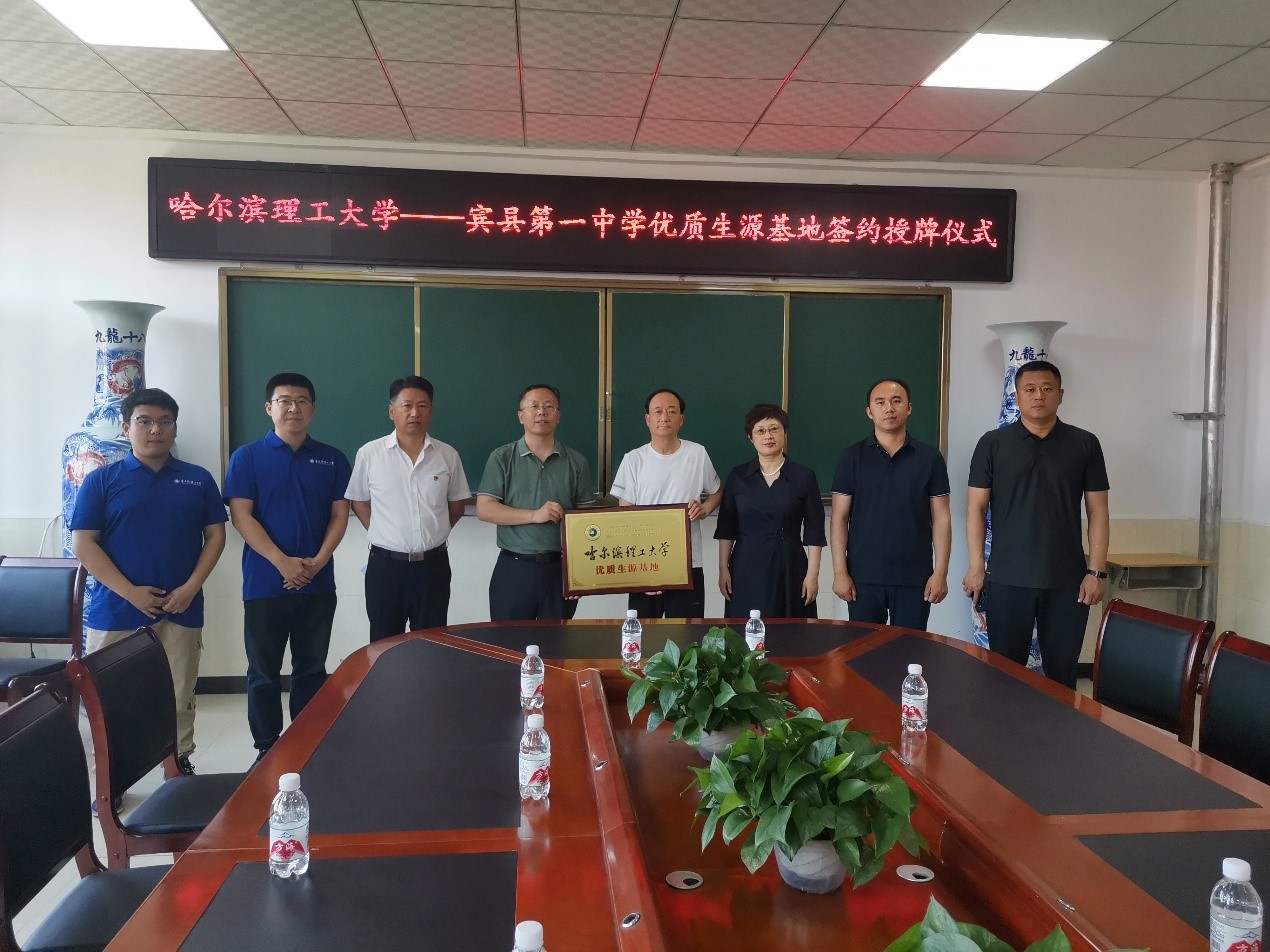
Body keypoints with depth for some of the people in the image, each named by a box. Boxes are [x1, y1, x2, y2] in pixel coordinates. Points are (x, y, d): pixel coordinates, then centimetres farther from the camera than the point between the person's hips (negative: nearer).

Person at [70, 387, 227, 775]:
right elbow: (82, 544, -4)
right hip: (115, 611, -1)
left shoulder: (198, 479, 6)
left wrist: (191, 587, -7)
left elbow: (215, 536, 6)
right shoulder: (101, 480, 1)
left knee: (179, 697, 10)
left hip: (180, 610, 1)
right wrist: (130, 592, -12)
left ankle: (180, 766, 26)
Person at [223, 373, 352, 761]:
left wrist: (318, 562, -12)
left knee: (312, 670, 11)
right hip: (264, 583, -2)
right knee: (264, 672, 7)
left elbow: (339, 516, 4)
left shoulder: (332, 459, 6)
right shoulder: (247, 457, 0)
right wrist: (283, 562, -17)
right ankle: (267, 750, 21)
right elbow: (241, 516, -7)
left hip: (318, 584, 2)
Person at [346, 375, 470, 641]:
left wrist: (432, 534, 5)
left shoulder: (448, 455, 0)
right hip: (385, 564, -1)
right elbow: (359, 501, 7)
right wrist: (382, 535, 2)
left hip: (433, 565, 1)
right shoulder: (369, 454, -4)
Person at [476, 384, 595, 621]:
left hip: (562, 568, 1)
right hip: (513, 568, -1)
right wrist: (534, 515, -15)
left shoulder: (577, 462, 6)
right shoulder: (502, 458, 2)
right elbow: (484, 509, -4)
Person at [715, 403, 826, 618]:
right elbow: (726, 528, 8)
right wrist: (723, 569, 3)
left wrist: (813, 574, -3)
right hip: (747, 568, 1)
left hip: (789, 568, -1)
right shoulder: (737, 476, 6)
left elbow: (814, 532, 1)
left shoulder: (804, 476, 2)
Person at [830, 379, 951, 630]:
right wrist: (840, 572, -5)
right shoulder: (852, 457, 2)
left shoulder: (929, 458, 4)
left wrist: (940, 573, -4)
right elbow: (839, 518, 1)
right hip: (863, 578, 0)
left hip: (915, 579, 0)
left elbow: (941, 519, 3)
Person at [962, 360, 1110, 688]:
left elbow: (1098, 512, 5)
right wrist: (976, 565, -5)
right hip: (1007, 580, -1)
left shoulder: (1085, 444, 4)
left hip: (1067, 581, 1)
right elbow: (976, 507, 1)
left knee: (1062, 672, 10)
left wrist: (1096, 570, -2)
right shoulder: (992, 443, 1)